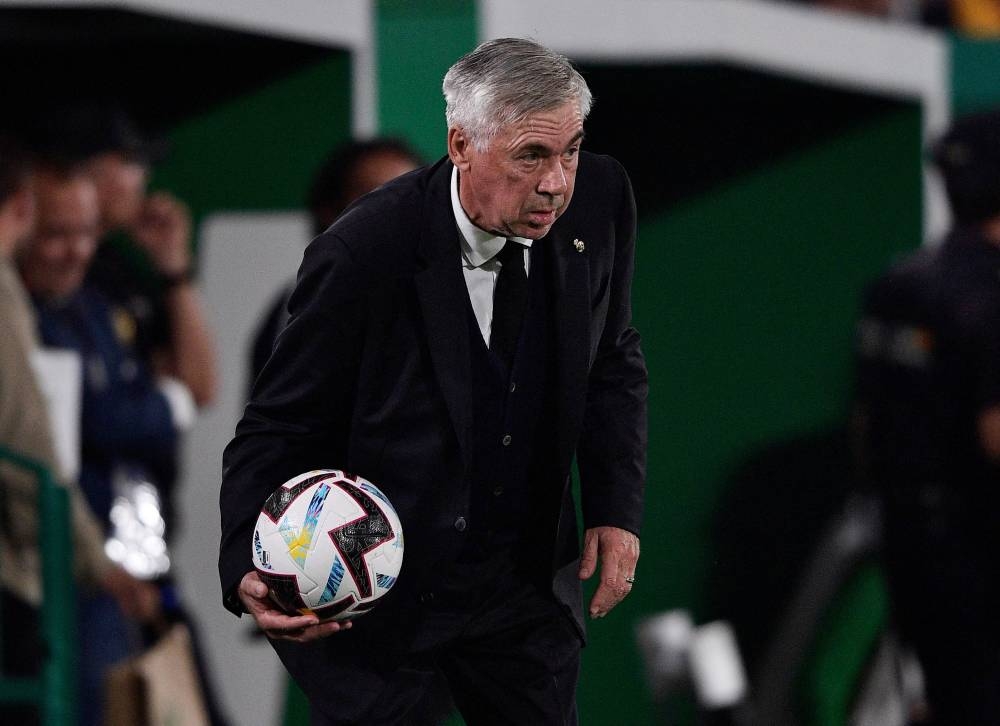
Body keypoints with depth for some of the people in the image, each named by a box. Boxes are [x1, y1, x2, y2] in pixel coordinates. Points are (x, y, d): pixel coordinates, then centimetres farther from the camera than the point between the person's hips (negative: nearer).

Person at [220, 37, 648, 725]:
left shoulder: (597, 199, -9)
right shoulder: (362, 255, -23)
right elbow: (278, 429, -16)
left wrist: (617, 508, -2)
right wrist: (249, 571, -31)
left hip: (523, 586, 5)